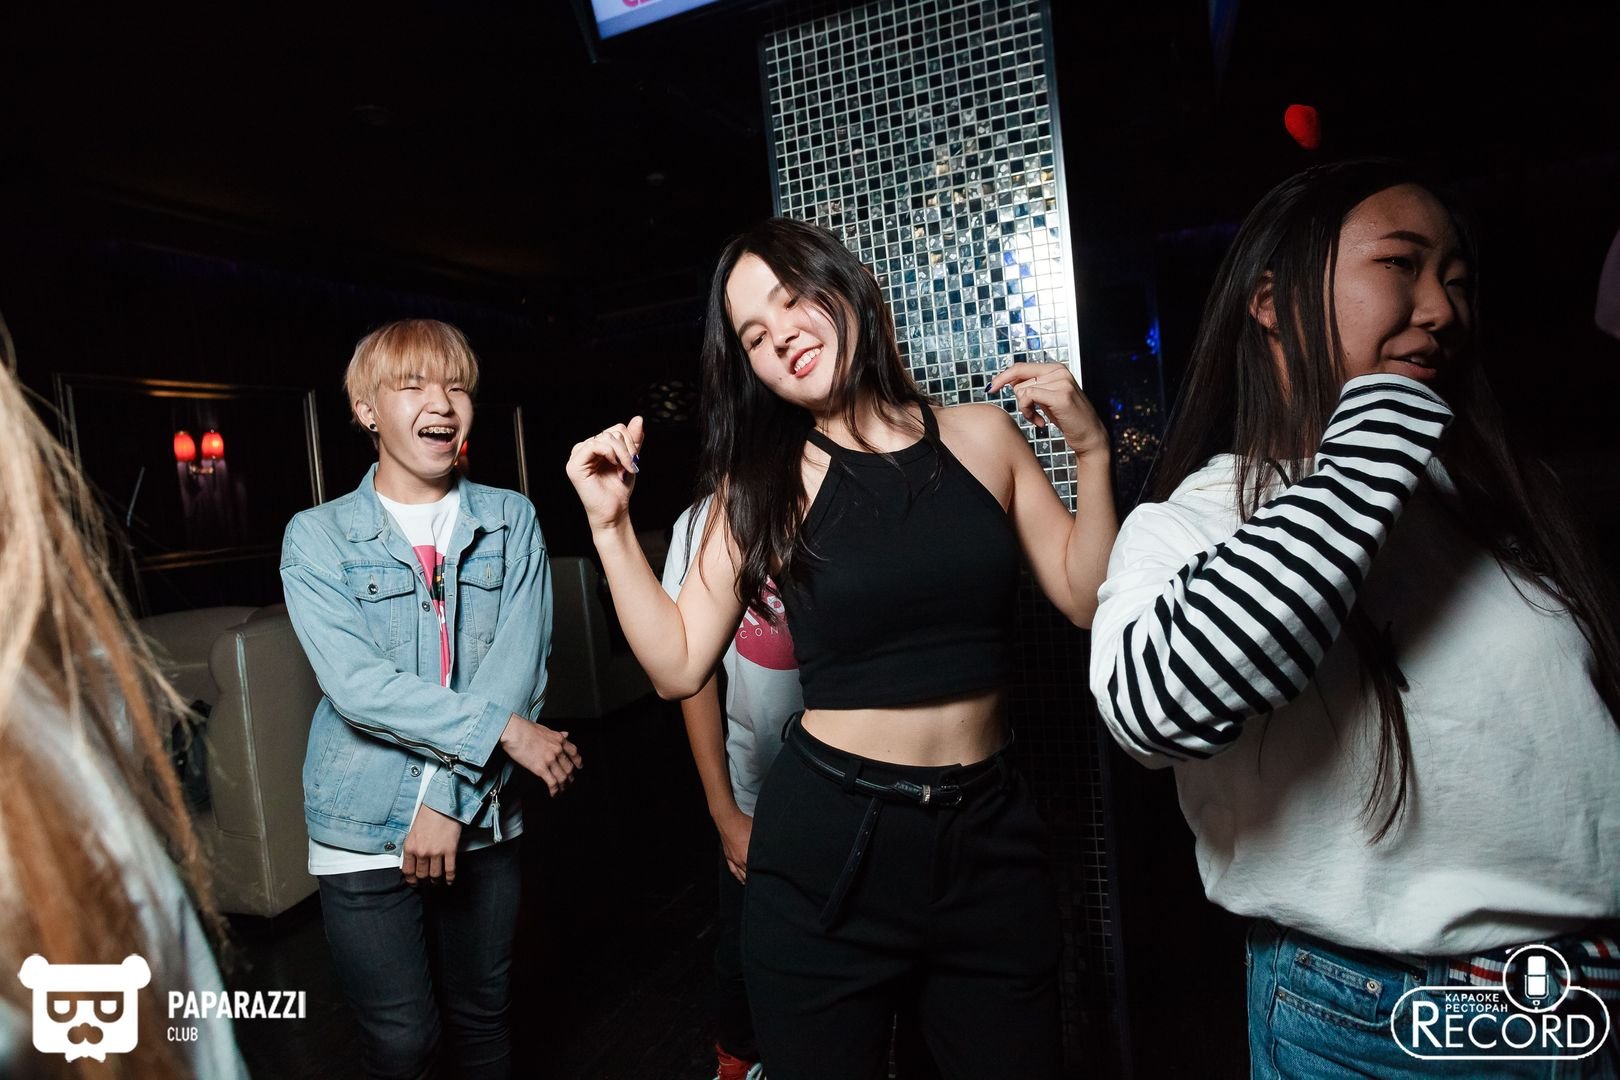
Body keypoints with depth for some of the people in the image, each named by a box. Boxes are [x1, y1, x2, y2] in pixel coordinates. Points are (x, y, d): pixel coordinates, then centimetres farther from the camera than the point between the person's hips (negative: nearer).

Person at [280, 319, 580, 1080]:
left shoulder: (511, 521, 1)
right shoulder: (318, 537, -3)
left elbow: (520, 662, -9)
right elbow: (355, 681, -16)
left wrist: (452, 796, -16)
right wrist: (502, 728, -20)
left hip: (483, 818, 2)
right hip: (363, 829, -2)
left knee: (482, 1018, 18)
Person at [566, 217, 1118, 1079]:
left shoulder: (983, 435, 0)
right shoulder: (761, 486, -4)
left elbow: (1090, 600, 3)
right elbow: (679, 666, -6)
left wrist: (1089, 453, -7)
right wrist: (611, 524, -11)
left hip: (990, 835, 2)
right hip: (829, 844, -1)